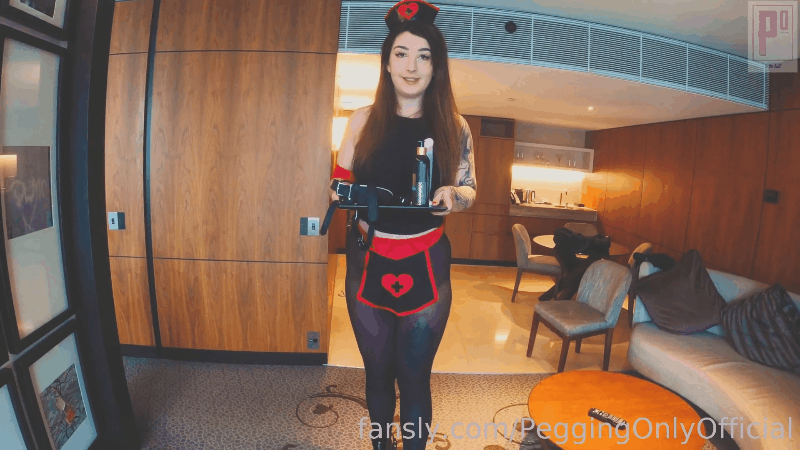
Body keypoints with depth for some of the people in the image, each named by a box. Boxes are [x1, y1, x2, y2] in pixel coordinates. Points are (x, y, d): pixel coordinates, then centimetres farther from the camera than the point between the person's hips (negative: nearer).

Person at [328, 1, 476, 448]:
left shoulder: (454, 126, 1)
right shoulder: (364, 120, 3)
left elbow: (470, 190, 6)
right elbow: (342, 181, 9)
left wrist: (451, 195, -17)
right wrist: (346, 197, -13)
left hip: (425, 268, -1)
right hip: (368, 262, 1)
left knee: (415, 376, 9)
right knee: (378, 372, 16)